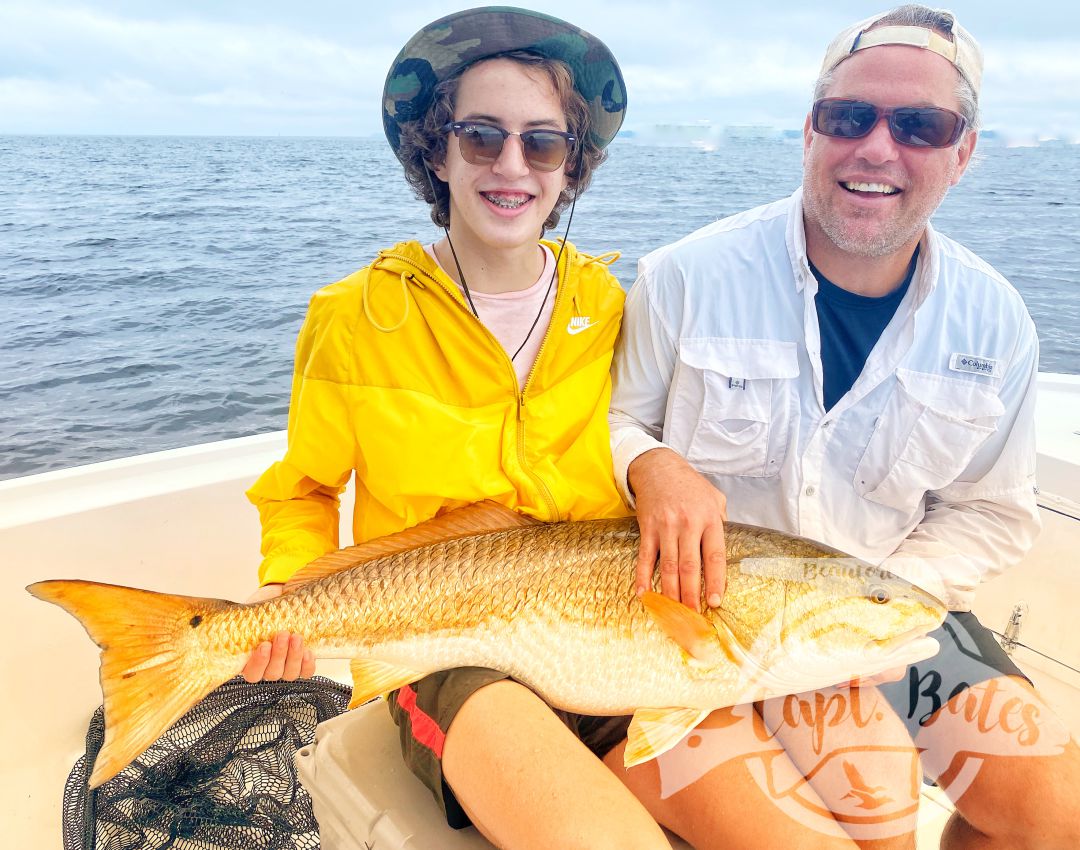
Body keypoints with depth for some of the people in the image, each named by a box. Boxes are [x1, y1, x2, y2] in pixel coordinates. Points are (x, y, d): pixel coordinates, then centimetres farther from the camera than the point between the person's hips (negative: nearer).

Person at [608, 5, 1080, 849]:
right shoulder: (686, 276, -12)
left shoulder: (997, 325, -1)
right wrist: (650, 464, -26)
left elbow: (991, 511, 7)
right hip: (698, 599, -3)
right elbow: (609, 421, -2)